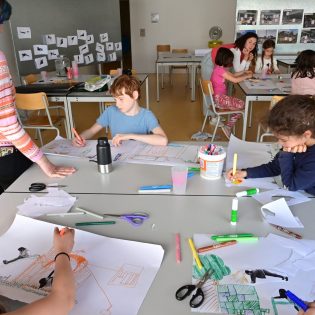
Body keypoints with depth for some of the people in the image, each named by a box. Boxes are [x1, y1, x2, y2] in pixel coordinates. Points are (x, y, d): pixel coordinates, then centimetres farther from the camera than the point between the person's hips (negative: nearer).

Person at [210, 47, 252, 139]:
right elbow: (235, 80, -19)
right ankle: (228, 127, 3)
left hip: (220, 96, 10)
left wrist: (244, 72, 14)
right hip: (219, 98, -10)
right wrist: (247, 76, -5)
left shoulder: (221, 68, 10)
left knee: (239, 104, 9)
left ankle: (228, 127, 9)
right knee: (242, 105, -6)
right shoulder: (219, 69, -19)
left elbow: (232, 75, 22)